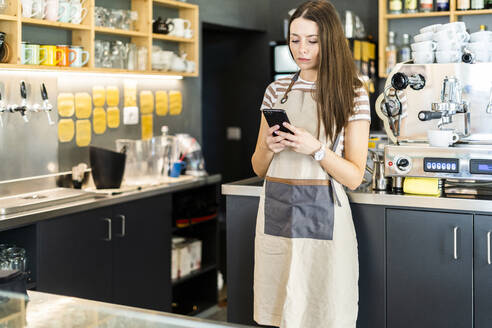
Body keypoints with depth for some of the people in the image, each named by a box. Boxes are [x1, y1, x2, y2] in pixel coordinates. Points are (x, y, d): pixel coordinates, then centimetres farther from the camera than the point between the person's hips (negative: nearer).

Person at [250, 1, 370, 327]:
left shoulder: (352, 93, 0)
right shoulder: (276, 90, 10)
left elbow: (354, 177, -4)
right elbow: (258, 168, 14)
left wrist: (316, 149, -19)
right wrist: (269, 147, -8)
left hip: (322, 214, -3)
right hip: (275, 211, 3)